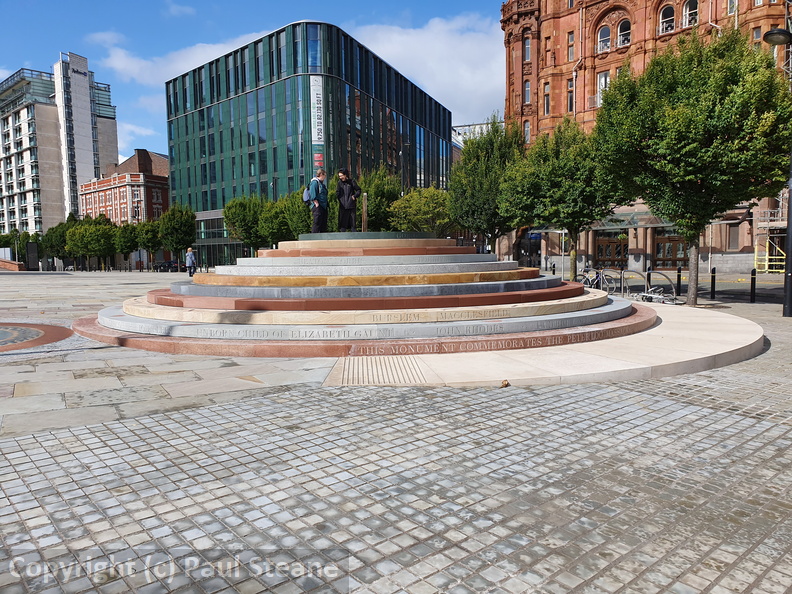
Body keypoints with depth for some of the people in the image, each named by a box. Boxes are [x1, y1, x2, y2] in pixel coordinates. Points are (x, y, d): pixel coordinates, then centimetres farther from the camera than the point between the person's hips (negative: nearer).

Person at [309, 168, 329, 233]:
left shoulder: (322, 183, 21)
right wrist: (317, 204, -20)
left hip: (323, 207, 10)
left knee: (324, 224, 9)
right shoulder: (315, 182, -9)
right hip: (318, 207, -10)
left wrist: (326, 205, 18)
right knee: (317, 223, -11)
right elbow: (313, 196, -17)